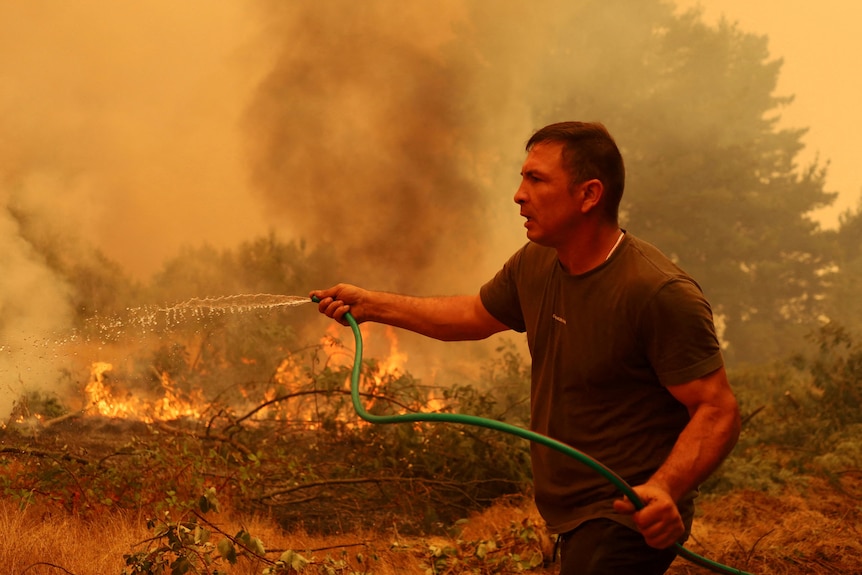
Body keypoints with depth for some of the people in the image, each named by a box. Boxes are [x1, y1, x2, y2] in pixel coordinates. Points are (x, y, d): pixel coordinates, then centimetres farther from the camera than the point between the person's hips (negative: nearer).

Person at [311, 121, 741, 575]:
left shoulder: (662, 295, -22)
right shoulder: (536, 265, 5)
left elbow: (718, 410, -23)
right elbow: (475, 315, 24)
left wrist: (665, 488, -38)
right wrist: (372, 304, 22)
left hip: (629, 521, -9)